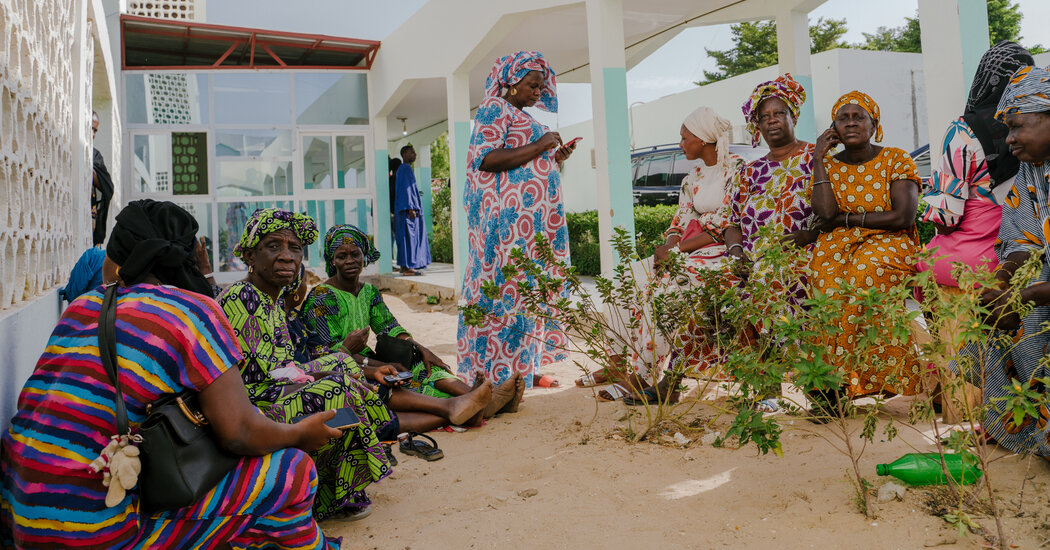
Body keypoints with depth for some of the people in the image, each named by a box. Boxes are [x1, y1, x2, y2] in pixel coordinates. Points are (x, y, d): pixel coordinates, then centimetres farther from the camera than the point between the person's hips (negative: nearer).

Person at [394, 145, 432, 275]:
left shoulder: (405, 169, 21)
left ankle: (405, 266, 11)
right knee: (408, 237, -11)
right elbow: (405, 189, -18)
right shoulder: (405, 168, -10)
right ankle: (407, 267, -12)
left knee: (406, 238, 9)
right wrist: (410, 208, -24)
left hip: (405, 209, 10)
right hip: (408, 208, -10)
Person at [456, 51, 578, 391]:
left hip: (533, 219, 10)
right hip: (508, 218, -10)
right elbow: (485, 159, -19)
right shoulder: (493, 109, -5)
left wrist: (555, 158, 10)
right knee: (507, 286, -9)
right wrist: (537, 148, -16)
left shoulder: (522, 117, 24)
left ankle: (527, 367, 12)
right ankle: (501, 373, -4)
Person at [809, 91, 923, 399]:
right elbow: (825, 213, -9)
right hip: (839, 244, 2)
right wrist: (819, 158, -4)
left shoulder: (896, 160, 3)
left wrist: (847, 218, -6)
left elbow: (904, 216, -10)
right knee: (825, 273, -32)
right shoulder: (828, 164, 11)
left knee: (862, 273, -35)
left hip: (889, 242, -2)